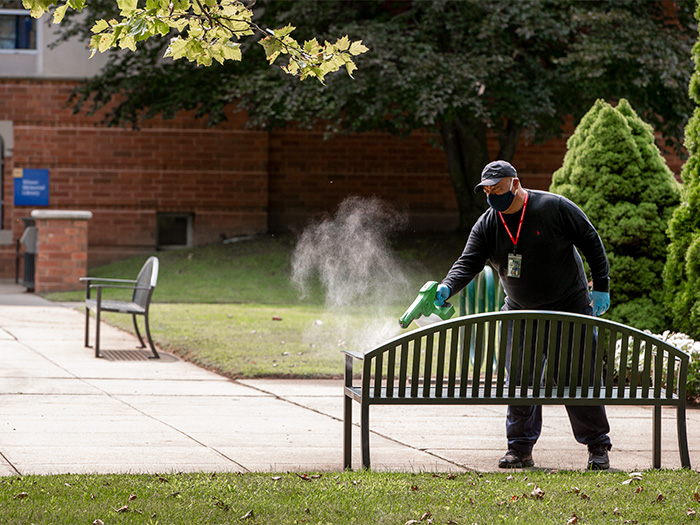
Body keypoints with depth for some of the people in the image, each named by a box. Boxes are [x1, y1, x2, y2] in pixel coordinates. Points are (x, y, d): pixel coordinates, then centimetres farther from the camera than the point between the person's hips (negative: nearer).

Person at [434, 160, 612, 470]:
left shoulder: (554, 208, -13)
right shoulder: (486, 226, -2)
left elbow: (590, 241, -7)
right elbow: (468, 263, -10)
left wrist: (601, 287, -10)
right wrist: (447, 288, -30)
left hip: (570, 306, -4)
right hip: (521, 311, 4)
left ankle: (598, 448, 5)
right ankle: (520, 450, 4)